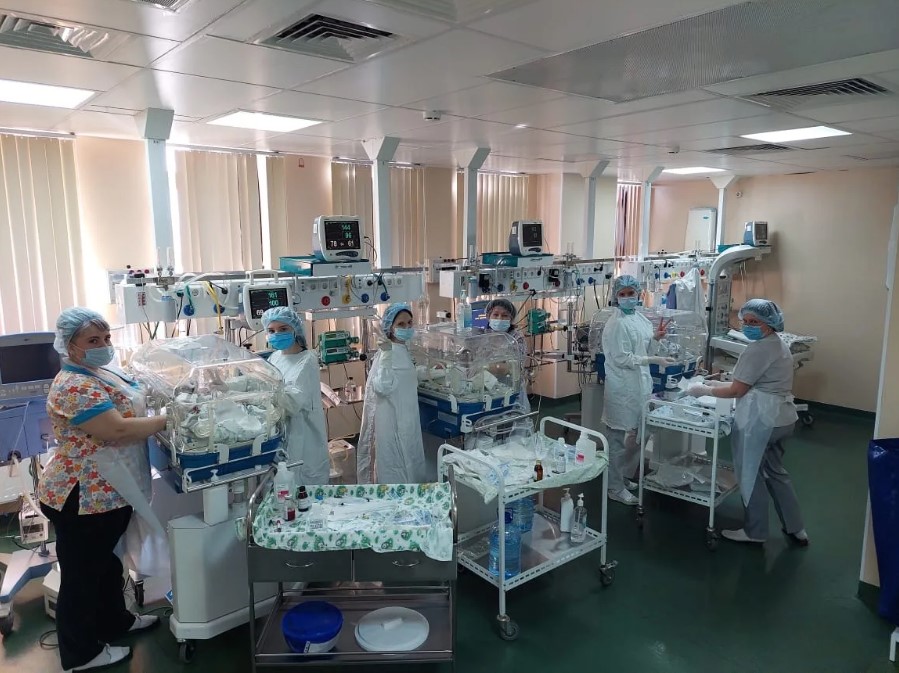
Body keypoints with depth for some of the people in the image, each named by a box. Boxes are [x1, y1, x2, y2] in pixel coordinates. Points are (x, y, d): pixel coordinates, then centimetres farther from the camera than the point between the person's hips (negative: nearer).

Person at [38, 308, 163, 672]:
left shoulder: (98, 373, 8)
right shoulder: (74, 386, -25)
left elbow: (129, 407, 17)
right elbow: (118, 430, -31)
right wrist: (169, 418, -23)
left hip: (108, 493, 10)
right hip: (81, 498, -10)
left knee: (107, 563, 25)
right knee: (82, 575, 9)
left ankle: (114, 621, 45)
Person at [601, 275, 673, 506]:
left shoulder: (641, 318, 10)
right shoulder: (617, 324, -15)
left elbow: (647, 351, 16)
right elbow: (622, 358, -20)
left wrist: (656, 338, -1)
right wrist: (654, 360, -22)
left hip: (640, 385, 9)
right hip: (623, 389, -9)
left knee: (636, 436, 18)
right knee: (619, 439, 1)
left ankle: (624, 478, 35)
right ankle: (615, 488, 13)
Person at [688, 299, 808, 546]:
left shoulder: (757, 350, -19)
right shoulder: (779, 345, 13)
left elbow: (738, 391, -17)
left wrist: (704, 390, -6)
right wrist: (719, 384, 14)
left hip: (761, 420, -10)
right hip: (781, 417, 10)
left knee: (750, 474, 6)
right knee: (775, 471, 22)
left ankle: (755, 532, 20)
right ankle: (795, 528, 30)